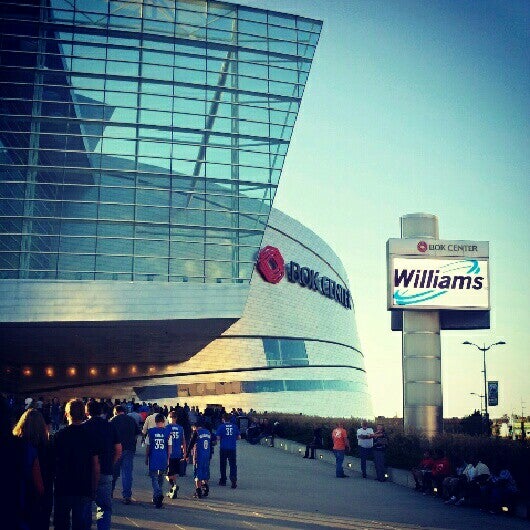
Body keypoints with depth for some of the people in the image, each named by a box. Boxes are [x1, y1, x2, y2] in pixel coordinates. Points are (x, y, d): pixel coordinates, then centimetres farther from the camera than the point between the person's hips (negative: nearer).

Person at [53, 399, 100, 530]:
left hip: (62, 488, 1)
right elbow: (96, 466, -6)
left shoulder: (59, 436, -7)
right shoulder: (90, 435, -7)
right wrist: (94, 489, 4)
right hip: (84, 489, 0)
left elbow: (54, 463, -2)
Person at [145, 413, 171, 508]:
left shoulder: (150, 432, -3)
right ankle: (156, 498, 27)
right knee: (160, 478, 17)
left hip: (153, 458, -2)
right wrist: (168, 459, 12)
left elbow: (147, 447, 2)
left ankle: (159, 494, -22)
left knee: (154, 478, 2)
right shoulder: (167, 432, -2)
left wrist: (146, 458, 13)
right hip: (163, 459, 2)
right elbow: (169, 448, 1)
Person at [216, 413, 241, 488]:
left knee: (223, 465, 12)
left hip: (223, 448, -1)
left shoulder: (221, 426, -5)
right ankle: (233, 479, -19)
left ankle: (223, 481, 19)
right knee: (233, 465, 0)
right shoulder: (234, 426, 3)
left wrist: (223, 438, 11)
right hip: (232, 448, 1)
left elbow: (218, 437, -10)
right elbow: (239, 437, 5)